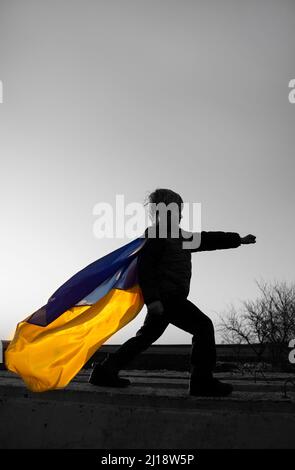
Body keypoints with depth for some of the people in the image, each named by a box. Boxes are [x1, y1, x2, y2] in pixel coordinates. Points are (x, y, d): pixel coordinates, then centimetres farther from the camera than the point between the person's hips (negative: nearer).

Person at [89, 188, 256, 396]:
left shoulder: (180, 236, 20)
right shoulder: (156, 234, -9)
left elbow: (207, 239, 27)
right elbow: (144, 268, -16)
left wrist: (239, 239, 31)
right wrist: (153, 299, -24)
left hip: (168, 297, 10)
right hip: (167, 295, -10)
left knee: (148, 335, 14)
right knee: (203, 326, -9)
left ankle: (106, 370, 19)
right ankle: (203, 381, -5)